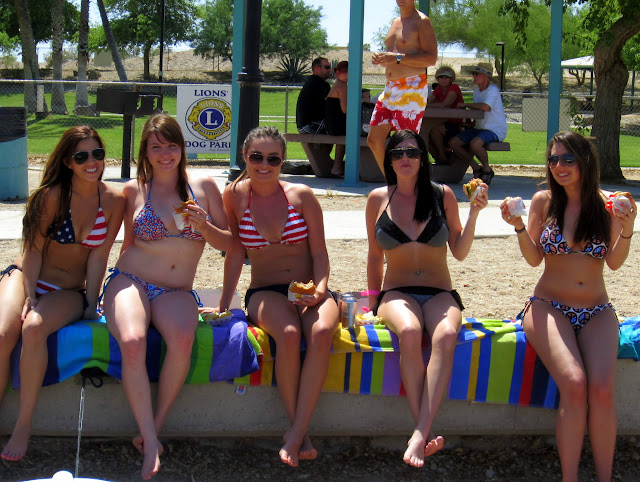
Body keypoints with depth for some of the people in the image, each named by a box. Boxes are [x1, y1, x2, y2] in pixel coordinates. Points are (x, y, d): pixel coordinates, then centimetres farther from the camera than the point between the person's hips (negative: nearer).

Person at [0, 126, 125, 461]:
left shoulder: (114, 201, -4)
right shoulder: (53, 195, -7)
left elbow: (98, 256, -3)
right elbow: (34, 248, -4)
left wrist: (90, 304, -5)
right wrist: (29, 295, -13)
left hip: (70, 292, 0)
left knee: (34, 328, -34)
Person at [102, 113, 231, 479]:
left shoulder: (203, 186, 10)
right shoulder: (134, 191, 7)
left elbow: (228, 244, 11)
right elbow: (127, 243, 15)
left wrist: (204, 226, -7)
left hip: (177, 292, 1)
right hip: (131, 281, -1)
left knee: (183, 339, -35)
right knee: (133, 342, -34)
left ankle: (156, 425, -17)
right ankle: (151, 442, -25)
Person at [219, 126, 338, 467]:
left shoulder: (302, 196, 4)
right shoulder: (235, 195, 5)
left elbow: (319, 252, 5)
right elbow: (235, 254, 7)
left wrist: (320, 290, -13)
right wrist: (224, 304, 4)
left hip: (309, 292, 1)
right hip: (265, 294, -1)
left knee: (321, 332, -35)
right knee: (289, 334, -35)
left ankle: (295, 433, -31)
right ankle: (301, 433, -22)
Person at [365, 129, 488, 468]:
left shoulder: (442, 195, 7)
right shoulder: (378, 199, 8)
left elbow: (459, 252, 7)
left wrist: (473, 213, -5)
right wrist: (373, 302, 15)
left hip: (440, 294, 0)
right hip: (396, 293, 0)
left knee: (446, 335, -36)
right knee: (409, 331, -38)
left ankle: (419, 436, -44)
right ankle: (427, 433, -38)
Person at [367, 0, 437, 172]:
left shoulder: (421, 21, -7)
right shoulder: (395, 23, 18)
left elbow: (432, 58, -16)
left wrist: (397, 58, -21)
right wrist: (381, 59, 6)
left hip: (412, 90, -9)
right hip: (390, 89, 9)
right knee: (374, 139, 7)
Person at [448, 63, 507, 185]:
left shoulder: (492, 90, -14)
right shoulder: (476, 90, 14)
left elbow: (485, 107, -32)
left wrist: (465, 105, -19)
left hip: (495, 130, -9)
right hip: (479, 128, 9)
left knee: (475, 143, -38)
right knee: (453, 143, -7)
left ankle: (487, 169, -10)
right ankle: (476, 168, 3)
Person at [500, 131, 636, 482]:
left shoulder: (605, 204, 6)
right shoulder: (544, 201, 4)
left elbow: (614, 262, 0)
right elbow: (534, 258, 2)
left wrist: (627, 229, -16)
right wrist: (519, 227, -13)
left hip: (596, 313, 1)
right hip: (549, 307, -1)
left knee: (602, 388, -25)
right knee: (574, 384, -27)